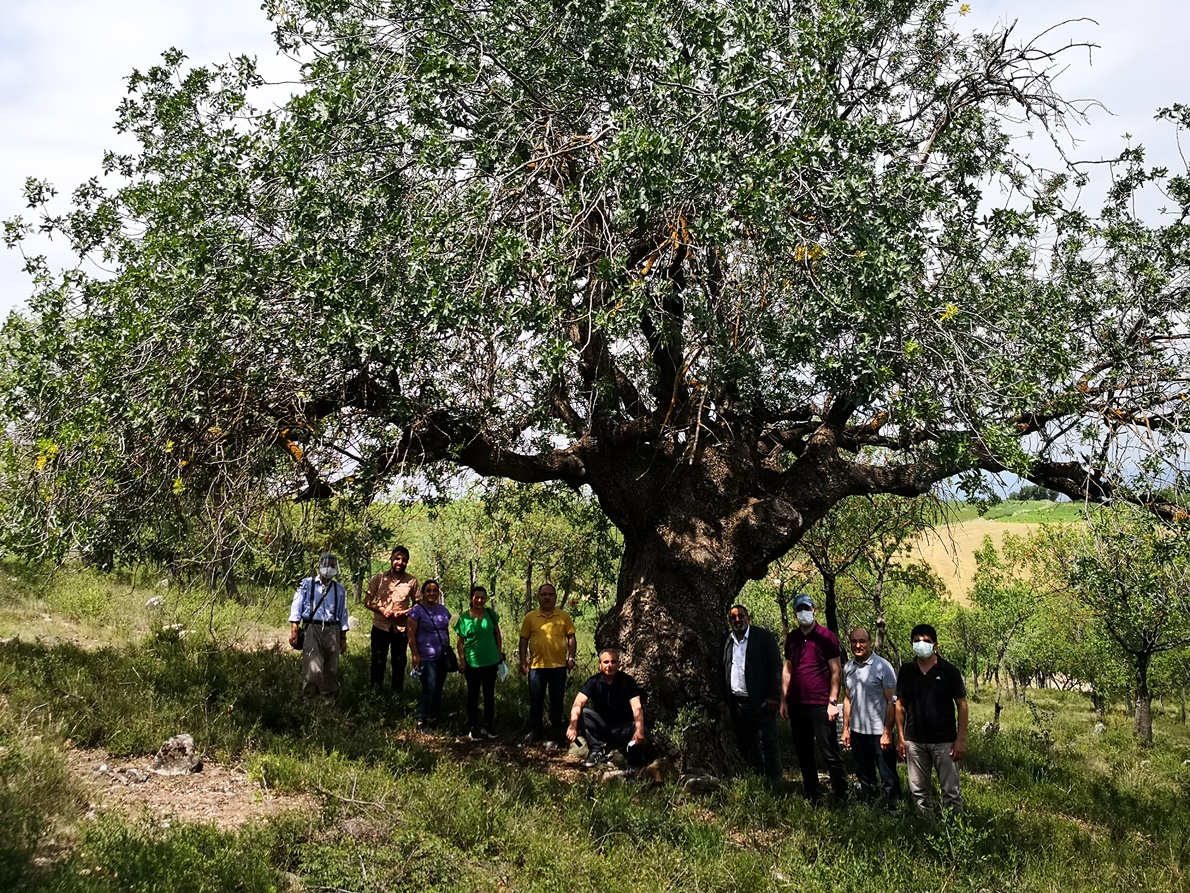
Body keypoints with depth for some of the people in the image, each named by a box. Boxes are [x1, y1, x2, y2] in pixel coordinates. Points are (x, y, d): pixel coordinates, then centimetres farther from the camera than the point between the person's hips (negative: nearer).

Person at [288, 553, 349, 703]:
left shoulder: (339, 589, 11)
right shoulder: (307, 584, 3)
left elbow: (343, 615, 14)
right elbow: (296, 608, 1)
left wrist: (343, 638, 14)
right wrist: (293, 631, -6)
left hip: (332, 631, 3)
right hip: (312, 629, -3)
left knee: (331, 669, 8)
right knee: (313, 669, -14)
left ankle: (329, 699, 19)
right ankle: (311, 700, -4)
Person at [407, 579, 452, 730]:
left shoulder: (443, 610, 12)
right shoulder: (417, 610, -6)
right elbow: (411, 634, -9)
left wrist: (449, 650, 16)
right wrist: (415, 655, -14)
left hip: (442, 657, 6)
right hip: (426, 658, -6)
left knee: (438, 689, 10)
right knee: (430, 688, -12)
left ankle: (434, 719, 21)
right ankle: (422, 722, -2)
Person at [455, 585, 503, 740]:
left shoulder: (490, 614, 0)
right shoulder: (464, 618, -7)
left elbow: (498, 634, 9)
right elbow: (460, 641, -2)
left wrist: (500, 652, 5)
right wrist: (462, 660, -7)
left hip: (491, 661, 3)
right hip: (472, 662, -2)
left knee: (489, 694, 11)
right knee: (473, 694, 7)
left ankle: (488, 726, 22)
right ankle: (474, 727, 16)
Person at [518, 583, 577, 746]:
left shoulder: (564, 616, 4)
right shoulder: (530, 617, 4)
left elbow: (571, 638, 6)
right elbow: (524, 640, 6)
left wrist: (571, 657, -3)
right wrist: (522, 661, 0)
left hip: (559, 666, 0)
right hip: (536, 666, 0)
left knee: (556, 702, 7)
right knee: (536, 702, 8)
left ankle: (554, 735, 17)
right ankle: (535, 732, 21)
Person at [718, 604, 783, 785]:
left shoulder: (764, 636, -1)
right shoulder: (726, 641, 11)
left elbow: (776, 667, -6)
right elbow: (723, 671, 13)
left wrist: (774, 696, -13)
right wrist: (722, 698, 7)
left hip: (761, 702, -5)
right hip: (737, 703, 5)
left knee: (767, 745, -5)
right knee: (745, 746, 10)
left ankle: (774, 783, 0)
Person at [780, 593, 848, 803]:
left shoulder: (826, 636, -6)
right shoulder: (792, 638, 9)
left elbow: (836, 671, -6)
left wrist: (833, 702, -11)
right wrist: (784, 699, 10)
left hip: (820, 705, -6)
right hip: (796, 705, 6)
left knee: (830, 753, -3)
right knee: (803, 754, 11)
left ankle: (841, 797, 9)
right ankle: (813, 797, 22)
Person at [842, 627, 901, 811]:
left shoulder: (883, 667, -11)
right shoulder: (848, 668, 5)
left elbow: (892, 702, -10)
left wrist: (887, 733, -14)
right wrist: (846, 728, 10)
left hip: (879, 732, -5)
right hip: (857, 732, 5)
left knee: (888, 775, 3)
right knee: (864, 775, 16)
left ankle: (893, 810, 15)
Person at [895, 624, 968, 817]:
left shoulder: (949, 670, -5)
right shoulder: (906, 671, 4)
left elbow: (962, 705, -2)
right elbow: (900, 705, 9)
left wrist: (961, 739, -8)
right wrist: (900, 737, 5)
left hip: (944, 741, -3)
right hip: (915, 741, 3)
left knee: (951, 792, 1)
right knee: (919, 792, 10)